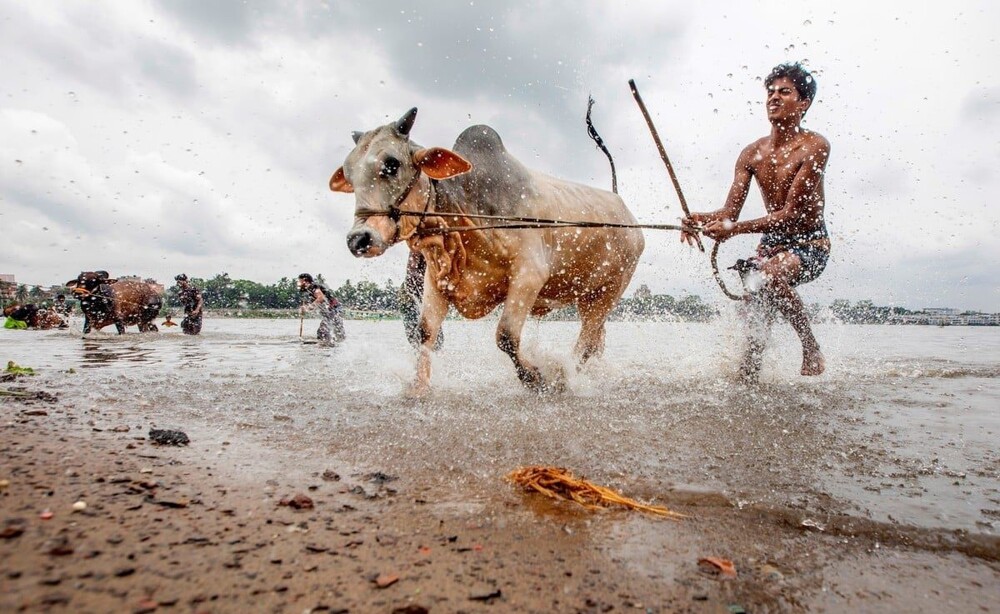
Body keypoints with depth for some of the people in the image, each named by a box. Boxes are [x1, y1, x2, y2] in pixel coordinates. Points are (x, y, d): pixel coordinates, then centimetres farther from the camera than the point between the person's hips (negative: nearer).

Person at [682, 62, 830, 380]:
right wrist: (703, 219, -29)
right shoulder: (752, 153, -1)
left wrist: (734, 228, -36)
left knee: (770, 274, -34)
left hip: (809, 244, -5)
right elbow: (730, 211, -6)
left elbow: (790, 214, -25)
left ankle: (812, 348, -15)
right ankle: (748, 373, 6)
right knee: (756, 312, -7)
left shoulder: (814, 146, -17)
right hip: (772, 242, 6)